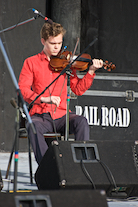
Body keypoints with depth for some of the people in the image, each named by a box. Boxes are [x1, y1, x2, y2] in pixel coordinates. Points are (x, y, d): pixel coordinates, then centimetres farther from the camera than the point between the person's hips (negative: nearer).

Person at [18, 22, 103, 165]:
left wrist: (91, 72, -7)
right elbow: (23, 89, -6)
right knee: (33, 126, -36)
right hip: (40, 115, -2)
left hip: (61, 116, 2)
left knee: (81, 122, -29)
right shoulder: (31, 62, 7)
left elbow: (78, 89, 7)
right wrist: (44, 99, -21)